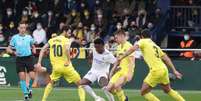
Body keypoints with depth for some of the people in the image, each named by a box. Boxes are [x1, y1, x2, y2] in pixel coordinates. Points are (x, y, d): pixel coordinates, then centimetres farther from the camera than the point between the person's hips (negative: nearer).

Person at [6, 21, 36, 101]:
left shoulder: (29, 37, 5)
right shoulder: (14, 38, 0)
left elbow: (33, 46, 20)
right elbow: (8, 49, 3)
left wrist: (34, 50, -3)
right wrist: (13, 52, -17)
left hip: (28, 58, 1)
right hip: (19, 59, -1)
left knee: (32, 77, -7)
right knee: (22, 77, -9)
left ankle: (29, 88, 25)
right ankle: (26, 94, 2)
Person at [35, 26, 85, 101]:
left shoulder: (51, 40, 9)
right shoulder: (66, 40, -6)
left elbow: (43, 49, 4)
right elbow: (67, 49, -27)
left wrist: (39, 63, 4)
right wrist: (68, 60, -18)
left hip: (56, 67, 4)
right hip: (66, 66, -4)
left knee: (51, 83, 28)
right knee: (79, 83, 7)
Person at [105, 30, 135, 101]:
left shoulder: (128, 46, -12)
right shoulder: (119, 47, 14)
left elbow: (132, 61, -19)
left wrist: (130, 74, -28)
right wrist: (112, 70, 22)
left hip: (126, 71, -8)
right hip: (120, 70, 8)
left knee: (116, 85, -30)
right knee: (109, 88, -1)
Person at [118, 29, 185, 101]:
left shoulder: (143, 41, 5)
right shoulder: (155, 45, 24)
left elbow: (133, 48, -15)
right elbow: (166, 58, 22)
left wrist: (121, 57, -13)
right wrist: (174, 71, 24)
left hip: (156, 71, -7)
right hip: (164, 69, 7)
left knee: (144, 92, 4)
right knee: (168, 90, 28)